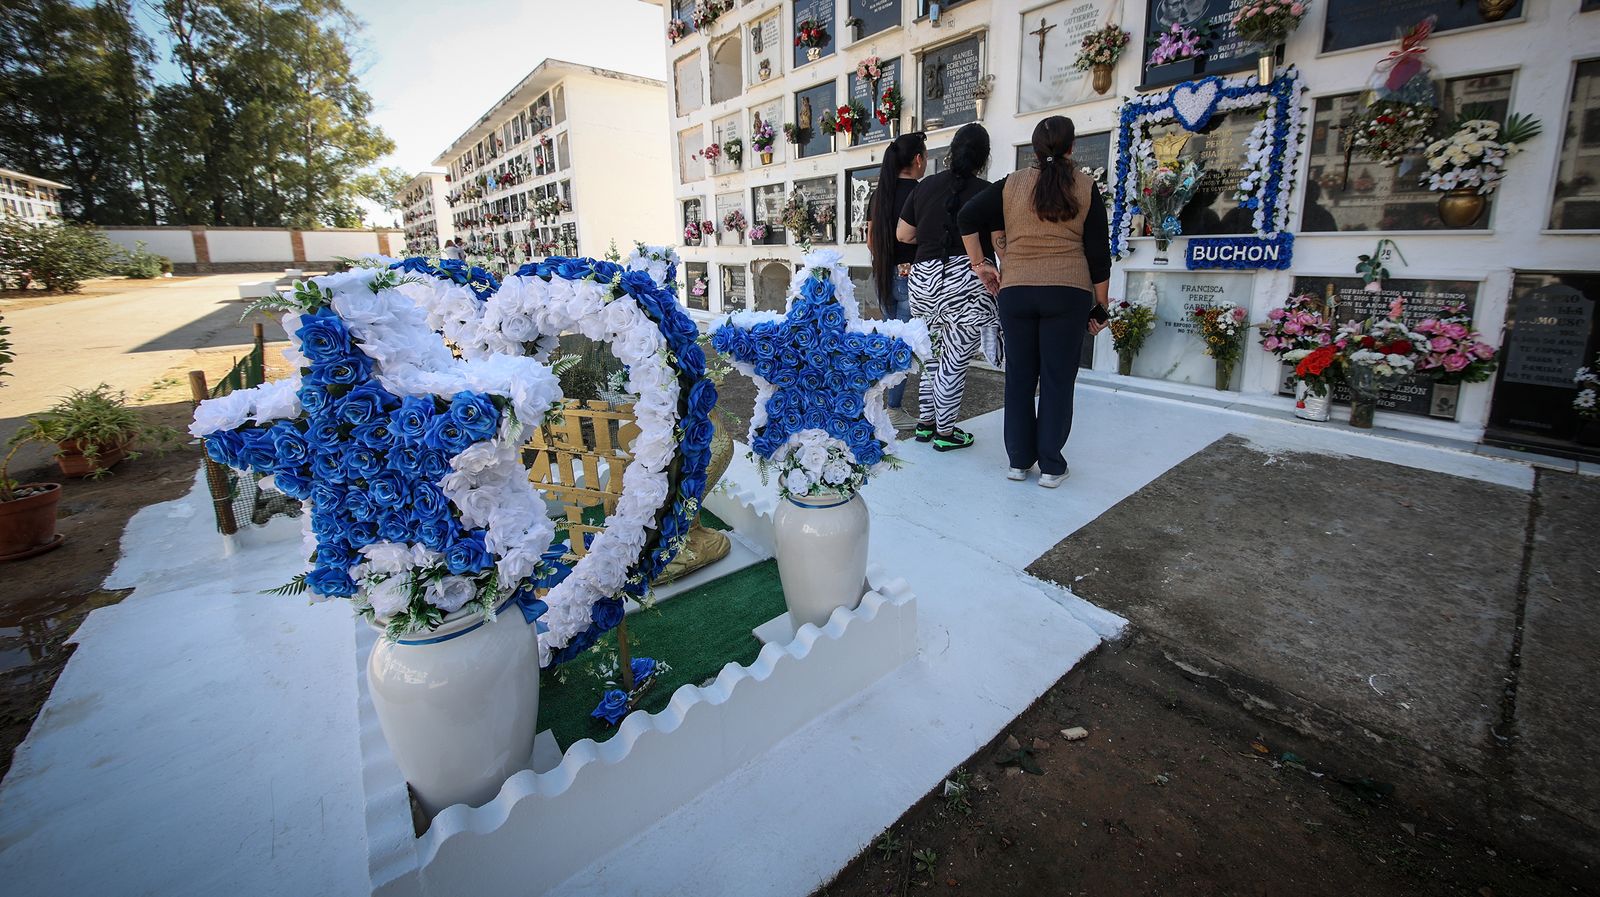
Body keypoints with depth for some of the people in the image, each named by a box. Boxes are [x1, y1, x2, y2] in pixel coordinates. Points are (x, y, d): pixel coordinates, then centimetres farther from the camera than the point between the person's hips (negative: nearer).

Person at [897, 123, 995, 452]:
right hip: (966, 279, -5)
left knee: (935, 352, 19)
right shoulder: (985, 192, -3)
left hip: (923, 277, 5)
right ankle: (945, 432, 11)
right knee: (955, 360, 3)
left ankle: (925, 422, 26)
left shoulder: (925, 185, 9)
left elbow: (902, 234, 14)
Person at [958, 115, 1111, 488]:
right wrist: (1101, 304, 10)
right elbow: (1098, 252, 4)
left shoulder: (1011, 184, 6)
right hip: (1068, 292, -1)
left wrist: (980, 264, 7)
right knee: (1058, 379, 4)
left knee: (1019, 377, 9)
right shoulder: (1086, 188, 4)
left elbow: (968, 217, 2)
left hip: (1015, 291, 1)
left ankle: (1019, 460, 15)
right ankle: (1051, 466, 9)